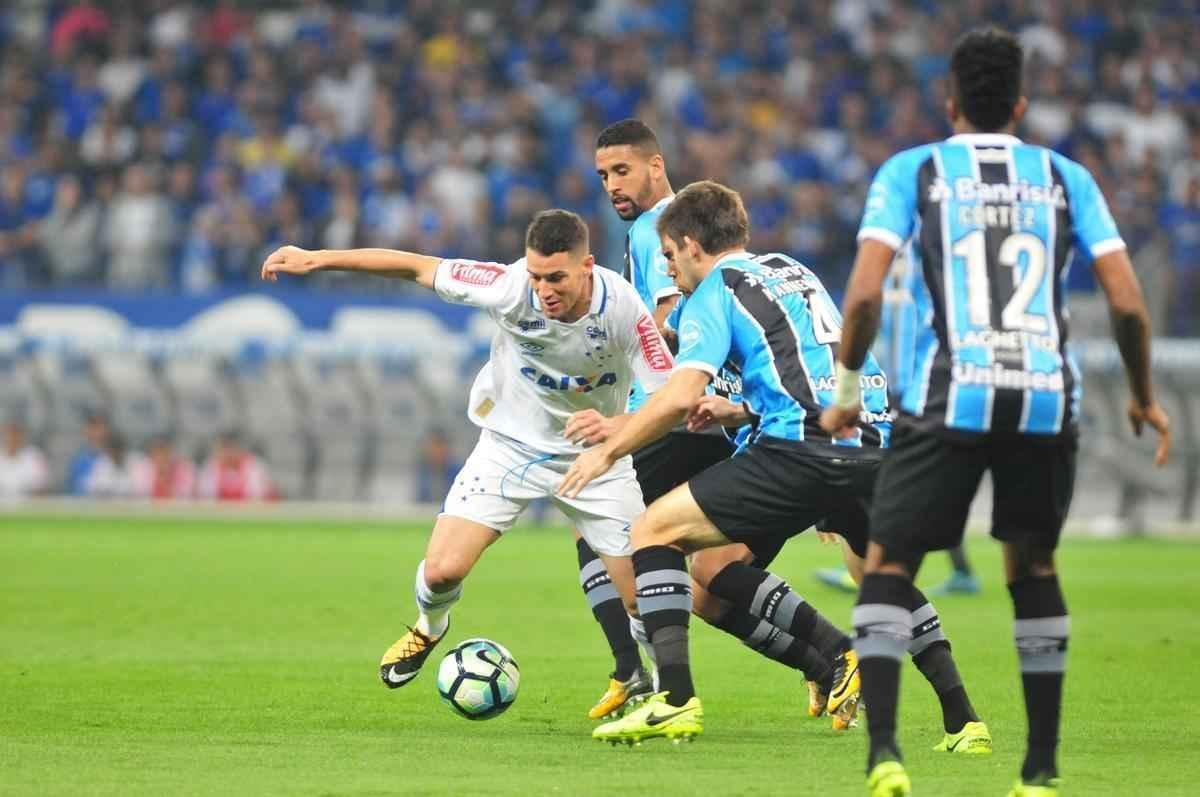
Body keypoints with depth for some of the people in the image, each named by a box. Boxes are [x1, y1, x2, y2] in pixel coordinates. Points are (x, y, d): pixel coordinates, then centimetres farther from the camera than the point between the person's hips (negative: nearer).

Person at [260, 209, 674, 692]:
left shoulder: (622, 308, -27)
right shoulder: (510, 287, -26)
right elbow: (417, 268, -15)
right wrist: (317, 259, -14)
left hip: (593, 455, 0)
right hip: (511, 445, 0)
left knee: (644, 599, -5)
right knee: (441, 571, -14)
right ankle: (429, 627, 24)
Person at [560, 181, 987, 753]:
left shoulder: (716, 289, 6)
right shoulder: (796, 273, 28)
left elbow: (680, 396, -7)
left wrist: (609, 449, 5)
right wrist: (733, 411, 42)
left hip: (803, 450, -7)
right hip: (876, 442, 7)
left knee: (654, 530, 3)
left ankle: (675, 701, -8)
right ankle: (963, 722, 22)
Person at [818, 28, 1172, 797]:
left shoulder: (912, 172, 8)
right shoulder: (1067, 178, 14)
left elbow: (865, 294, -4)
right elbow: (1128, 304, 7)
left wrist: (847, 390, 10)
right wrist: (1145, 397, 22)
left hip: (952, 397, -2)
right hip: (1048, 400, 2)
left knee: (889, 567, 7)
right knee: (1034, 569, 20)